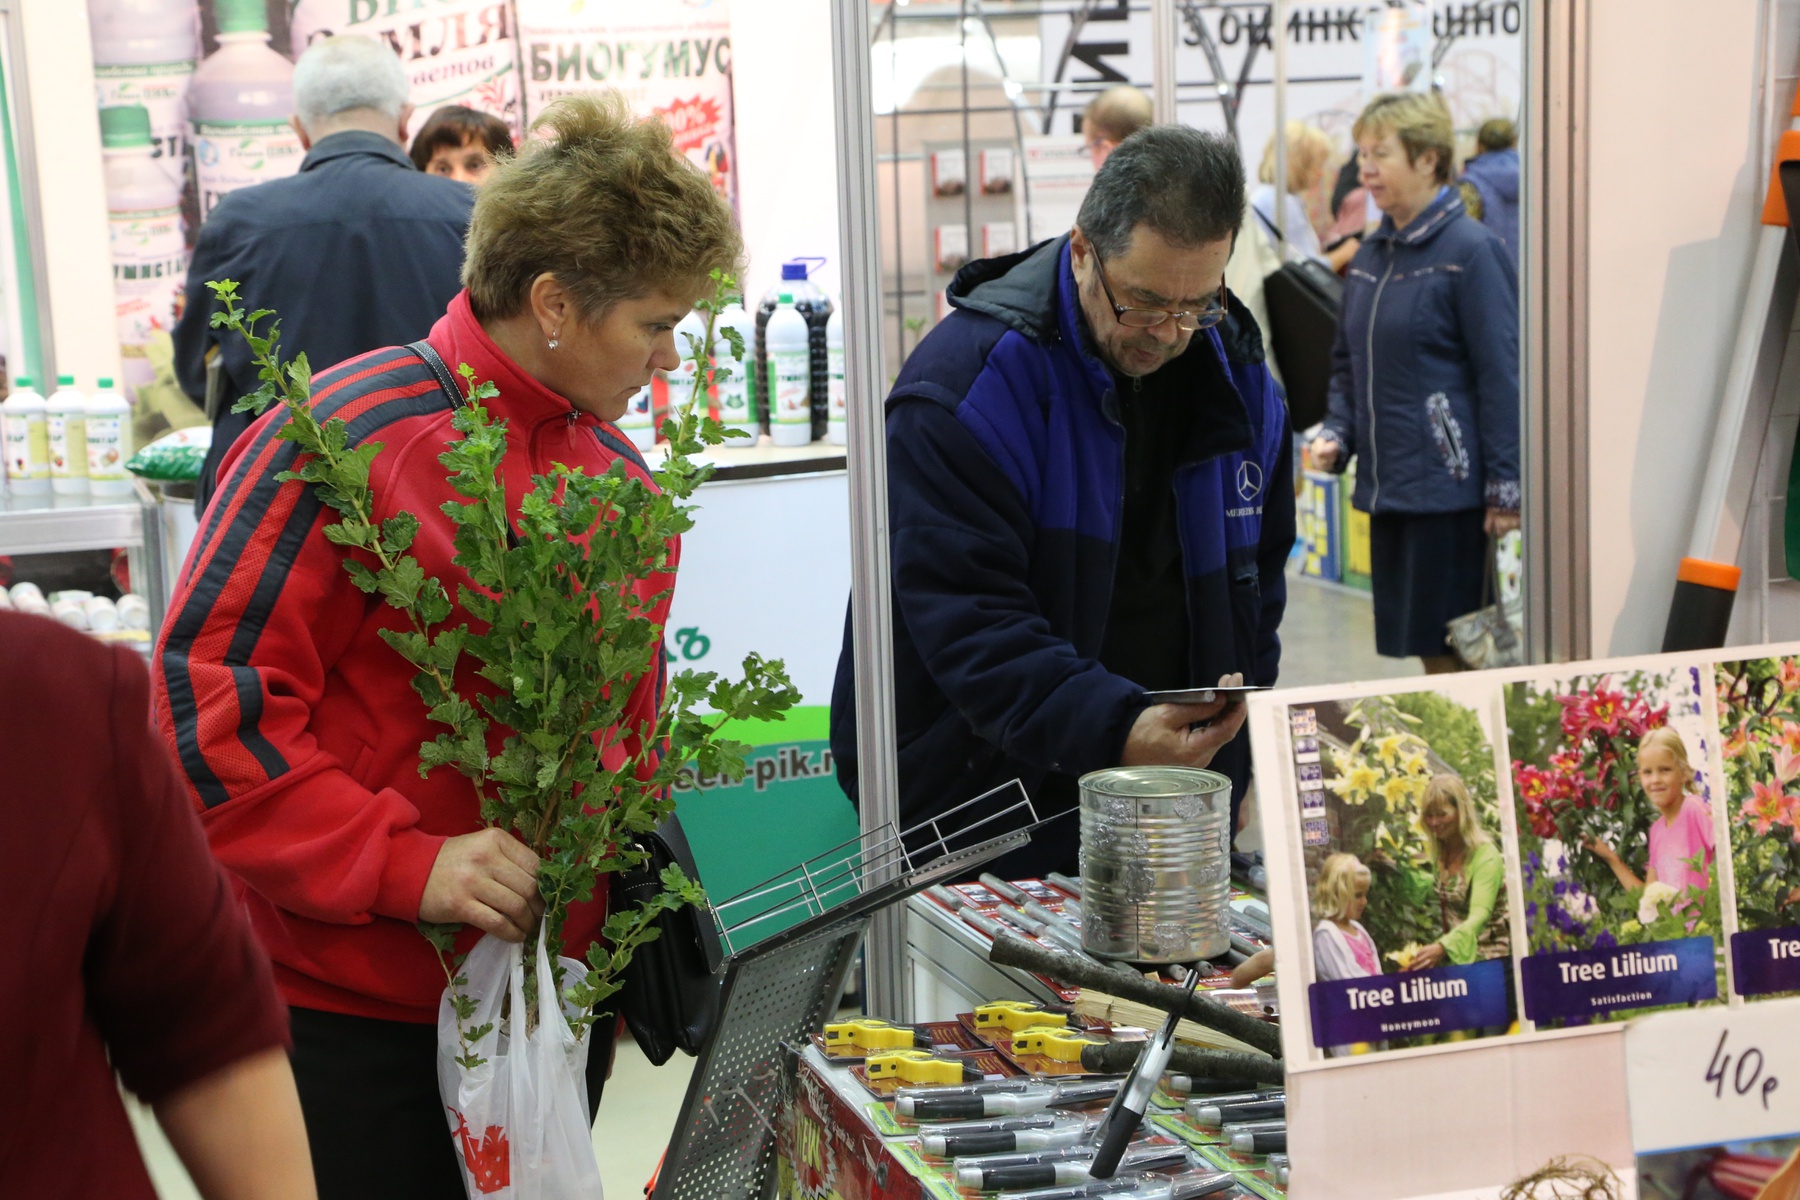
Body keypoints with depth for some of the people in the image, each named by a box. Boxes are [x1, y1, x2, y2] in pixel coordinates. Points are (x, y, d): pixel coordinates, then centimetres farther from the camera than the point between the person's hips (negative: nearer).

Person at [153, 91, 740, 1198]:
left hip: (558, 1001, 7)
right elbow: (207, 703, -18)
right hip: (357, 1015, -6)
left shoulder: (621, 474, 10)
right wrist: (405, 864, -24)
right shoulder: (349, 440, -14)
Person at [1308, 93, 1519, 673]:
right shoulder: (1369, 257, 13)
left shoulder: (1471, 250, -9)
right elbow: (1347, 363, 23)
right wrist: (1335, 435, 6)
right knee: (1418, 649, 11)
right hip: (1386, 485, 7)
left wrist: (1505, 488, -14)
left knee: (1451, 649, -3)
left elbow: (1501, 375, -12)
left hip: (1448, 484, -7)